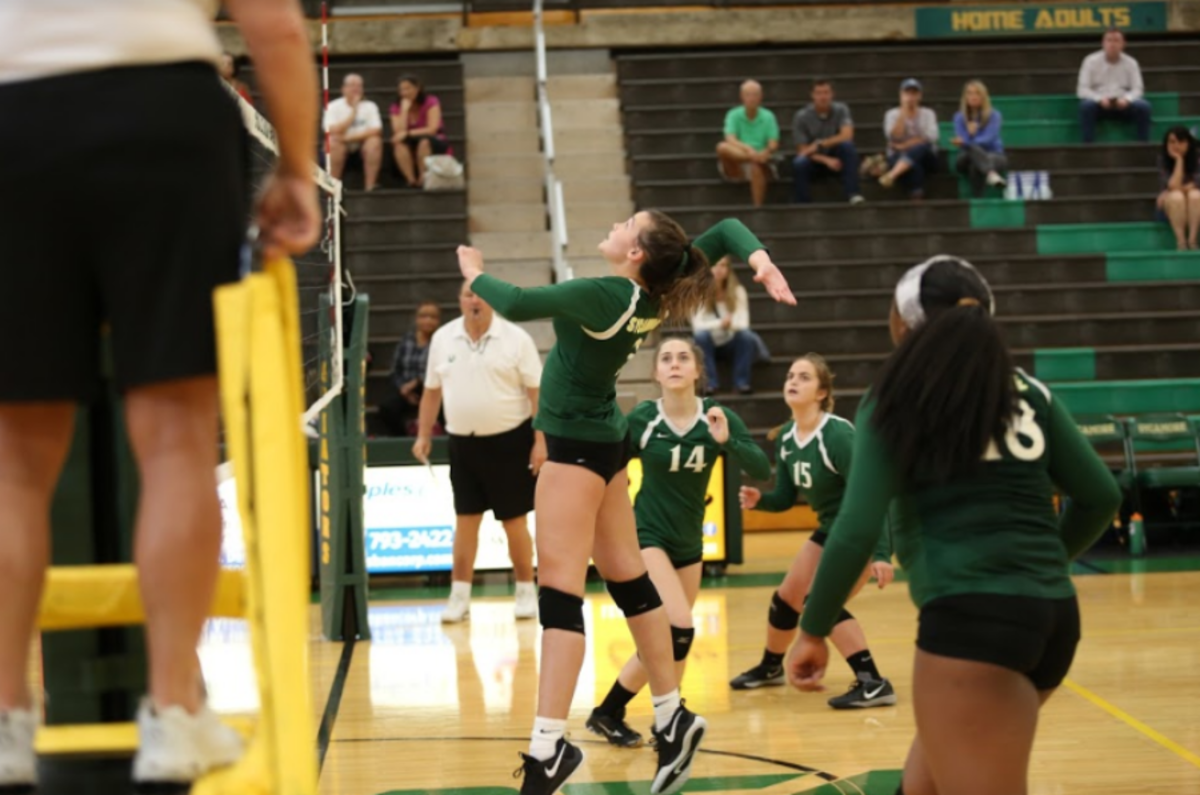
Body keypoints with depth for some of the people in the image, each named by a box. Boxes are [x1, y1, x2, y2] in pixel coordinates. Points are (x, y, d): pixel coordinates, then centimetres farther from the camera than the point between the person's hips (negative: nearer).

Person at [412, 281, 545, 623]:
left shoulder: (516, 339, -5)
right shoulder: (442, 339, 5)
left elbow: (537, 392, -7)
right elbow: (432, 391, 14)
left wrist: (541, 441, -12)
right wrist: (424, 435, 12)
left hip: (510, 441, -3)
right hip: (463, 442, 3)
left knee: (514, 520, 3)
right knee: (465, 520, 4)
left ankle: (526, 592, 15)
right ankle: (460, 597, 9)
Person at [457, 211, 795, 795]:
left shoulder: (603, 296, -23)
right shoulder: (656, 297, -2)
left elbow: (517, 305, -25)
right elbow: (725, 230, 3)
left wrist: (475, 275, -6)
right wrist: (760, 258, -16)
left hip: (576, 447, -9)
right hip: (603, 441, 9)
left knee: (559, 588, -12)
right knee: (628, 581, 14)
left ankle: (548, 746, -16)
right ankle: (673, 720, 21)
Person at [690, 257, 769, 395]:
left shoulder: (738, 291, -9)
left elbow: (743, 322, -17)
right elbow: (697, 325, -21)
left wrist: (730, 323, -41)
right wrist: (719, 323, -40)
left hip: (731, 342, 1)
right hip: (711, 342, -1)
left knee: (746, 335, -31)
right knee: (701, 335, -33)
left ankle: (741, 381, -19)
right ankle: (711, 382, -23)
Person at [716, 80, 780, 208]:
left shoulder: (768, 117, 4)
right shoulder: (734, 115, 2)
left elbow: (773, 145, -5)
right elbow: (730, 140, -14)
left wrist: (766, 153, -31)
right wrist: (748, 149, -35)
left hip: (761, 166, -1)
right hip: (736, 168, 1)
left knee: (757, 167, -39)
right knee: (722, 147, -29)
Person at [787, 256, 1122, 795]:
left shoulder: (898, 399, 2)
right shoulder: (1029, 392, 15)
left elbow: (857, 530, -7)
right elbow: (1100, 496, 15)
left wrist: (814, 631, 2)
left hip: (972, 618, -7)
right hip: (1053, 613, 7)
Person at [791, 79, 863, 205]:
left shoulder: (841, 110, -7)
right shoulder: (801, 117, -10)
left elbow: (847, 136, -22)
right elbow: (802, 151, -12)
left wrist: (819, 144, -24)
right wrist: (826, 160, -27)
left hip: (836, 158, 1)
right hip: (816, 160, -1)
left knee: (847, 145, -32)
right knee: (799, 163, -35)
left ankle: (853, 194, -34)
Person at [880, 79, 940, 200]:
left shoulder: (928, 113, 12)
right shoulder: (892, 114, 10)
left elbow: (931, 137, -6)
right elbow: (895, 137, -10)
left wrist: (904, 146, -12)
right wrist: (904, 111, -10)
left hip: (925, 157, 1)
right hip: (899, 157, -1)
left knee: (920, 147, -39)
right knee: (913, 166, -40)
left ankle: (892, 175, -58)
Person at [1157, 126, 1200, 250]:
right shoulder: (1163, 159, -11)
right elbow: (1173, 185, -23)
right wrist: (1179, 160, -24)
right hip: (1171, 207, 0)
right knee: (1176, 196, -35)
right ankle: (1181, 242, -36)